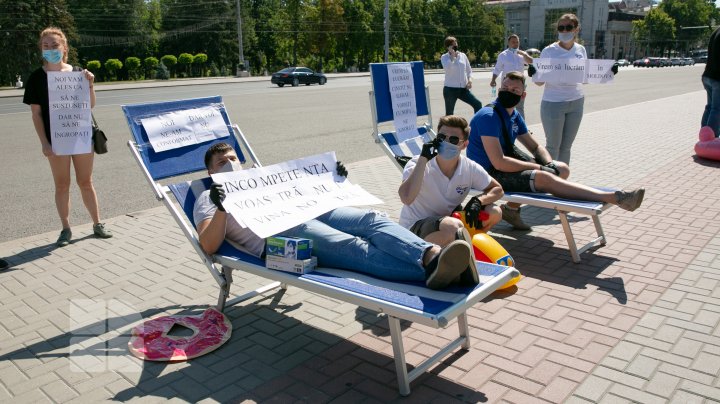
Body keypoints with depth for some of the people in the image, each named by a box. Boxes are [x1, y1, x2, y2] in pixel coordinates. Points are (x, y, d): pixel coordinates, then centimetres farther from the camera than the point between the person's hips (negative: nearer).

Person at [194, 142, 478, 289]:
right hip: (276, 233, -6)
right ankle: (431, 273, -54)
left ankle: (432, 256, -50)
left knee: (372, 220, -25)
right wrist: (221, 209, -12)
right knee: (355, 248, -33)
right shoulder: (209, 197, 24)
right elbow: (208, 246, 6)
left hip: (310, 210, 6)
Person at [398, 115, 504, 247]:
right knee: (453, 226, -35)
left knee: (494, 212, -9)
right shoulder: (418, 164, -20)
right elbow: (406, 199, -38)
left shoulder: (470, 168, -7)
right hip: (414, 228, -6)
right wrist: (423, 159, -35)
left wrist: (477, 200, -17)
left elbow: (497, 189, 5)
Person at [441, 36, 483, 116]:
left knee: (478, 104, -6)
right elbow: (447, 68, -21)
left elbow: (469, 70, 14)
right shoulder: (444, 57, -1)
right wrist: (452, 56, -16)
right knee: (449, 113, 2)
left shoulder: (463, 55, 8)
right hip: (450, 89, -3)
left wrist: (470, 79, -4)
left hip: (463, 89, 3)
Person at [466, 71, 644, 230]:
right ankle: (616, 198, -31)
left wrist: (549, 164, -8)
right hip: (489, 173, -10)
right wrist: (539, 167, -18)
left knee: (562, 169, 8)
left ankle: (512, 207, 3)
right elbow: (499, 163, -28)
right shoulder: (489, 116, -20)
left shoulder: (514, 116, 9)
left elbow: (535, 147, 15)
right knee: (544, 178, -28)